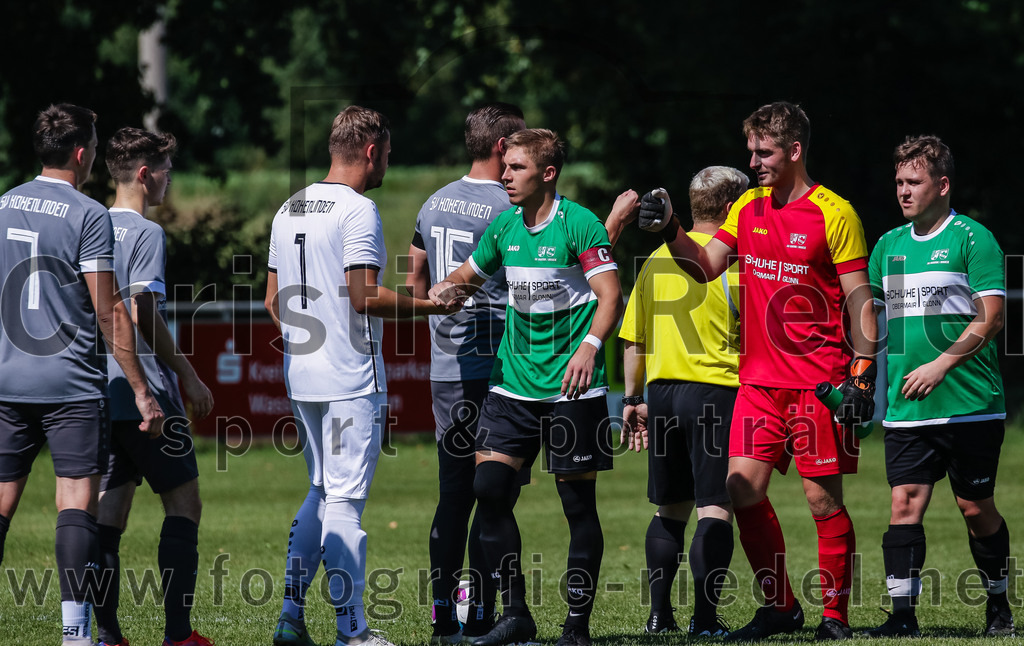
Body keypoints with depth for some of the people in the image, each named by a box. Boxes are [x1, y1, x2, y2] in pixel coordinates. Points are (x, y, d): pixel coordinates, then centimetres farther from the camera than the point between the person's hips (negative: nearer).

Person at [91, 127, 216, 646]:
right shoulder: (146, 233, -10)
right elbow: (144, 315, -18)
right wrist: (188, 374, -9)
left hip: (100, 391, 7)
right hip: (146, 393, -7)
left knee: (110, 508, 6)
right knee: (183, 504, 0)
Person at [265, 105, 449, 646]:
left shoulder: (289, 210, 13)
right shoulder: (358, 210, -12)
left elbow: (273, 301, 17)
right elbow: (365, 296, -18)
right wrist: (432, 305, -9)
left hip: (300, 378, 8)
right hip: (351, 379, -8)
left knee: (321, 493, 17)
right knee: (344, 500, -6)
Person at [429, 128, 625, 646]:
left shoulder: (578, 225, -9)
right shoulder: (503, 227, 10)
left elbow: (610, 295, -15)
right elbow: (466, 278, 24)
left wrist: (589, 346, -30)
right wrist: (448, 290, 0)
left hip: (572, 389, -6)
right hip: (512, 383, 6)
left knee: (578, 503, -1)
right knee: (489, 489, -5)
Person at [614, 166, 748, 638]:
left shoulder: (658, 258, 10)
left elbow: (634, 337, 13)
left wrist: (632, 399, 19)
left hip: (662, 389, 6)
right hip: (715, 391, -6)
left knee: (670, 509, 15)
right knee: (715, 507, -5)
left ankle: (659, 613, 14)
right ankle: (705, 618, -11)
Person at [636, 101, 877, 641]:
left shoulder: (833, 213, -6)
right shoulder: (748, 208, 11)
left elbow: (859, 298, -6)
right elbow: (705, 267, 11)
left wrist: (861, 374, -12)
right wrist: (670, 232, -6)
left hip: (819, 381, -5)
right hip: (759, 378, 5)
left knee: (823, 498, -3)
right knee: (742, 489, -2)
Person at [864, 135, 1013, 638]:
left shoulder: (973, 239, -4)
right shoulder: (889, 245, 14)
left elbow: (991, 318, -9)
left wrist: (942, 365, -17)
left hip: (971, 404, -4)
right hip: (905, 407, 4)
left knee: (976, 508, 3)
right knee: (905, 503, -7)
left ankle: (998, 605, 20)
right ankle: (902, 613, -8)